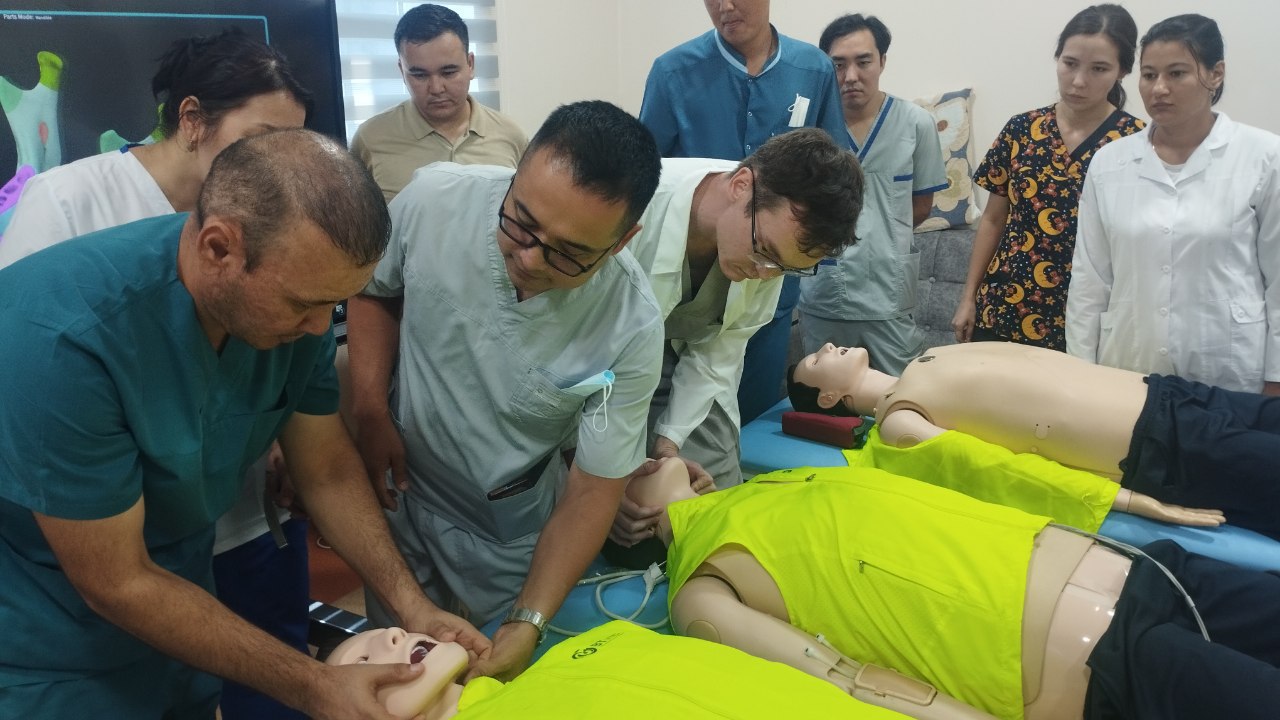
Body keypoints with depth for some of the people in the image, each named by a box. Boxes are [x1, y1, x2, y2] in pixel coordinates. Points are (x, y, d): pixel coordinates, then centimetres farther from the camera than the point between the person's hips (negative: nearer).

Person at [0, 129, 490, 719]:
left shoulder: (291, 294, -17)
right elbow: (118, 584, -26)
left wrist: (412, 607, -14)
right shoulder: (60, 337, -34)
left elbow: (329, 473, -4)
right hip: (49, 660, -4)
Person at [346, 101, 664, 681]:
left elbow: (593, 491, -17)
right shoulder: (434, 198, -23)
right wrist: (371, 413, -12)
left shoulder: (632, 330, -27)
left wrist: (528, 623, -23)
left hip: (512, 539, -1)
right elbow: (373, 292, -1)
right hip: (397, 496, 2)